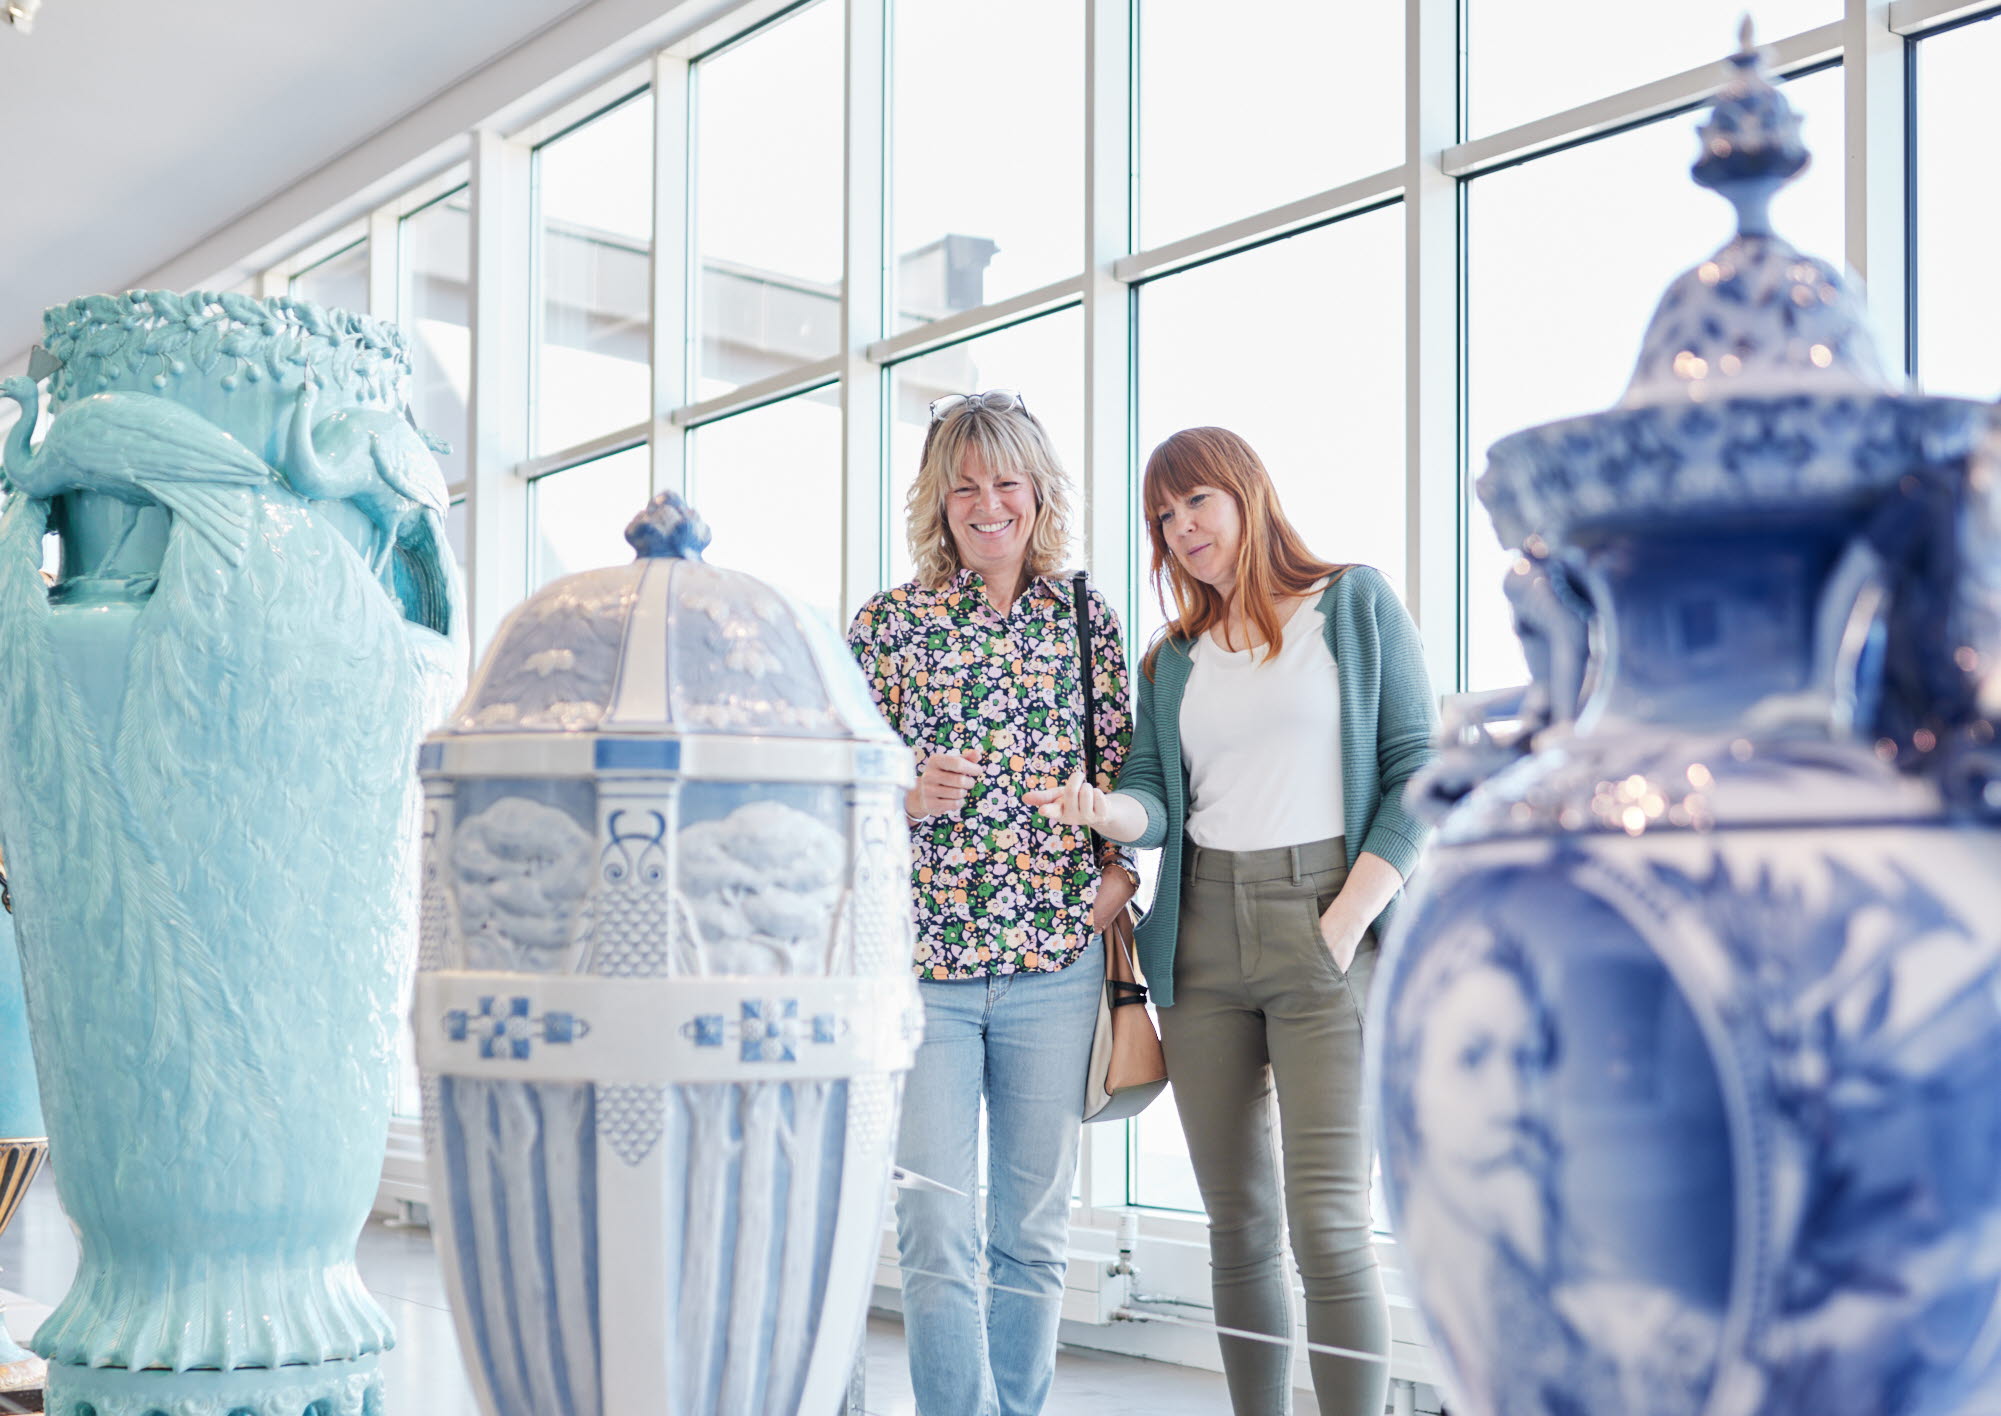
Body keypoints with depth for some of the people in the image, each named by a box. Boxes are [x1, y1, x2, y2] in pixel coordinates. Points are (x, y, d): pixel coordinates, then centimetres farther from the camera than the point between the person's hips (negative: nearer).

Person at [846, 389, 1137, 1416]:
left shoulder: (1086, 620, 7)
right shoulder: (888, 622, 3)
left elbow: (1124, 777, 13)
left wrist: (1116, 881, -2)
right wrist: (907, 799, -15)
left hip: (1055, 963, 2)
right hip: (920, 960, -1)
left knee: (1034, 1232, 11)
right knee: (937, 1235, -4)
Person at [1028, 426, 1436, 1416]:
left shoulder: (1355, 603, 6)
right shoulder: (1173, 659, 17)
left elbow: (1417, 772, -1)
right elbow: (1157, 799, 8)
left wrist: (1348, 921, -10)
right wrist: (1104, 810, -16)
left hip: (1324, 931, -4)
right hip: (1201, 938, 4)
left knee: (1328, 1224, -12)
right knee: (1237, 1225, 7)